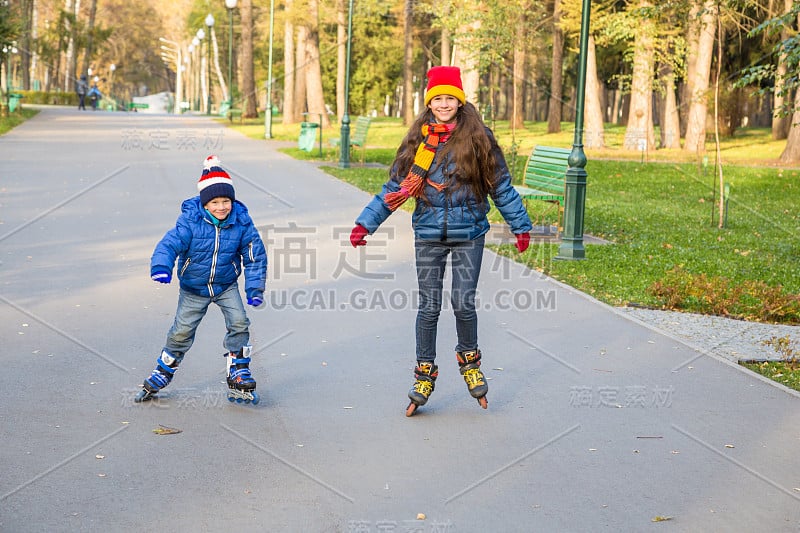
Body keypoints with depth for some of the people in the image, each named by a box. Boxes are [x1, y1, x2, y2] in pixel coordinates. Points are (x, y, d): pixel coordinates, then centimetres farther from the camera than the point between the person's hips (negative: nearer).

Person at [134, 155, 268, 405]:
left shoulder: (241, 222, -15)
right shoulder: (190, 221, -22)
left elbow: (255, 256, -7)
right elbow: (170, 243, -27)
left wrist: (255, 288, -11)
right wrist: (161, 267, -47)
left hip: (226, 285, 1)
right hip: (193, 288, -1)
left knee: (239, 322, -14)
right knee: (182, 331, 4)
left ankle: (239, 376, -1)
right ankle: (162, 374, 27)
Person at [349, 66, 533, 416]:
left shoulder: (478, 138, -1)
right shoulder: (418, 140, 3)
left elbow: (501, 186, 6)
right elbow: (395, 187, 8)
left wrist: (520, 226, 9)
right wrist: (366, 223, 3)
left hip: (469, 235, -1)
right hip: (429, 236, 2)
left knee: (463, 303, -7)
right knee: (429, 307, 4)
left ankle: (469, 359, 21)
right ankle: (425, 374, 19)